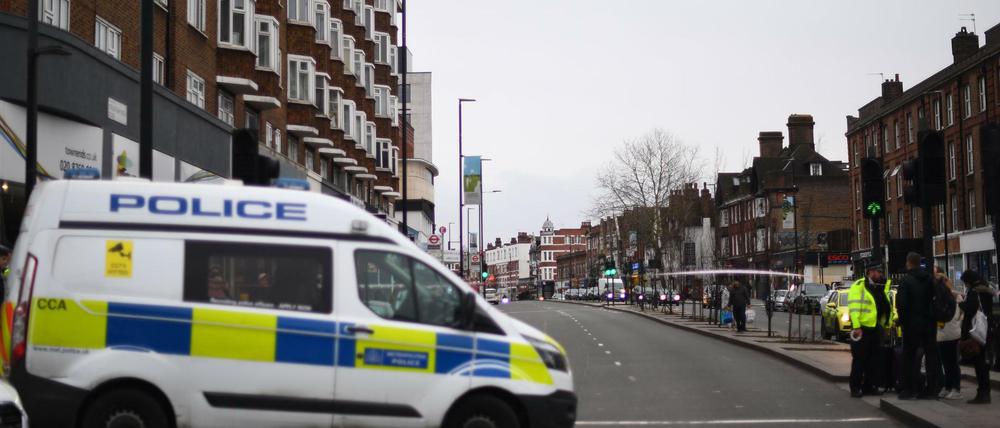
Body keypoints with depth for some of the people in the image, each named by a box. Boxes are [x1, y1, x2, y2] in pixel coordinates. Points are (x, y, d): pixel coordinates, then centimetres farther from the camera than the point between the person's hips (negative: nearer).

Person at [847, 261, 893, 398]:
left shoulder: (881, 287, 16)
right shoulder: (859, 286, -10)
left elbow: (886, 307, 26)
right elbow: (854, 307, -17)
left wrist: (888, 321, 17)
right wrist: (856, 326, -22)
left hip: (876, 328, 8)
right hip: (862, 328, -8)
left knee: (873, 360, 10)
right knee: (859, 359, -4)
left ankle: (869, 386, 17)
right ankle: (855, 388, 1)